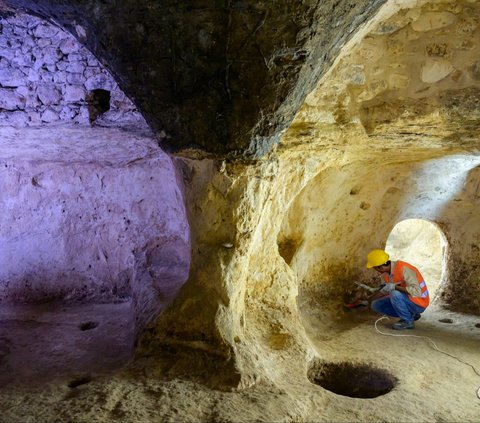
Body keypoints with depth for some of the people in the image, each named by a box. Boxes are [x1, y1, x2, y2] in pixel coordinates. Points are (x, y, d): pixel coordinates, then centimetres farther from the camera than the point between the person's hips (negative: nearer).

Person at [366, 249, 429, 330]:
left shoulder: (403, 269, -27)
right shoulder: (385, 272, -3)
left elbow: (416, 291, -36)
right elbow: (385, 290, 16)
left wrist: (394, 287, -33)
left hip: (418, 303, -8)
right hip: (405, 301, 8)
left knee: (395, 294, -34)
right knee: (375, 305, -1)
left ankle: (408, 321, -10)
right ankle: (410, 315, 8)